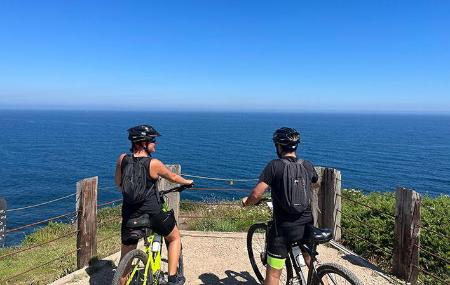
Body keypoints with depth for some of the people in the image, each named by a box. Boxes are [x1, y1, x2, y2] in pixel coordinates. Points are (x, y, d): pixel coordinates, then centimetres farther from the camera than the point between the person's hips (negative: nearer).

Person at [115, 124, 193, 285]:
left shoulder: (122, 159, -3)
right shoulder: (154, 163, -14)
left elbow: (118, 182, 12)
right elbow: (173, 178, 3)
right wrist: (187, 182, 22)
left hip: (130, 214, 4)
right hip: (153, 214, -4)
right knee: (175, 237, 23)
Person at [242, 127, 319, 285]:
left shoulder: (275, 165, -13)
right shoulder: (307, 165, 1)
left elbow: (257, 194, -20)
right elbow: (316, 182, 25)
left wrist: (246, 202, 1)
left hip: (283, 228, -4)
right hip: (307, 225, 5)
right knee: (309, 258, 31)